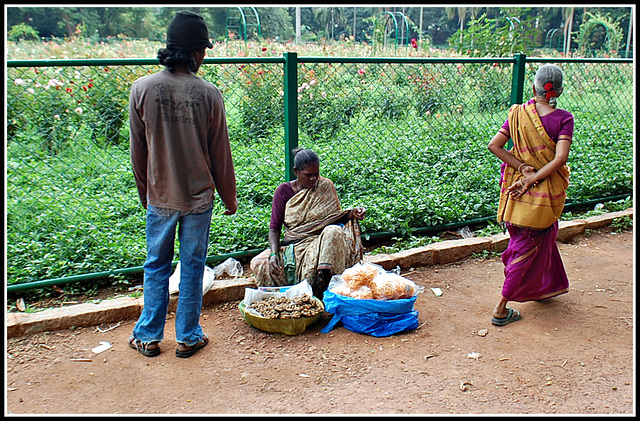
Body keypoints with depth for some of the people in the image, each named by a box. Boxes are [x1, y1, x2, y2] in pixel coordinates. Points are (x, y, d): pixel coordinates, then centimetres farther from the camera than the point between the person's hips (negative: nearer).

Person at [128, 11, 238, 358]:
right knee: (192, 267, 11)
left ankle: (148, 337, 25)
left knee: (156, 266, 15)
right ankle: (188, 338, 22)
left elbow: (138, 151, 0)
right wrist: (230, 198, 9)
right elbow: (220, 155, -3)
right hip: (199, 197, -1)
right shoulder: (208, 93, -10)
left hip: (160, 197, 1)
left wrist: (145, 193, 14)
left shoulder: (142, 88, -7)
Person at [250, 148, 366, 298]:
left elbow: (337, 218, 9)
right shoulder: (283, 191, 1)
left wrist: (352, 213, -13)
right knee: (258, 263, -24)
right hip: (292, 246, 1)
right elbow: (274, 228, 0)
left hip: (320, 243, 0)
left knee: (332, 231, -35)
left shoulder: (326, 186, 4)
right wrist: (274, 253, -18)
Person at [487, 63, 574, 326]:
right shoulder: (563, 118, -11)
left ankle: (547, 285, 45)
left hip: (518, 186, 4)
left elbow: (494, 145, -10)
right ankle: (501, 308, 4)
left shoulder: (518, 113, -2)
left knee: (543, 236, 26)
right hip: (546, 190, -4)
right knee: (526, 246, 3)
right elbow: (560, 159, -22)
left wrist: (522, 168, -11)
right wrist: (532, 179, -18)